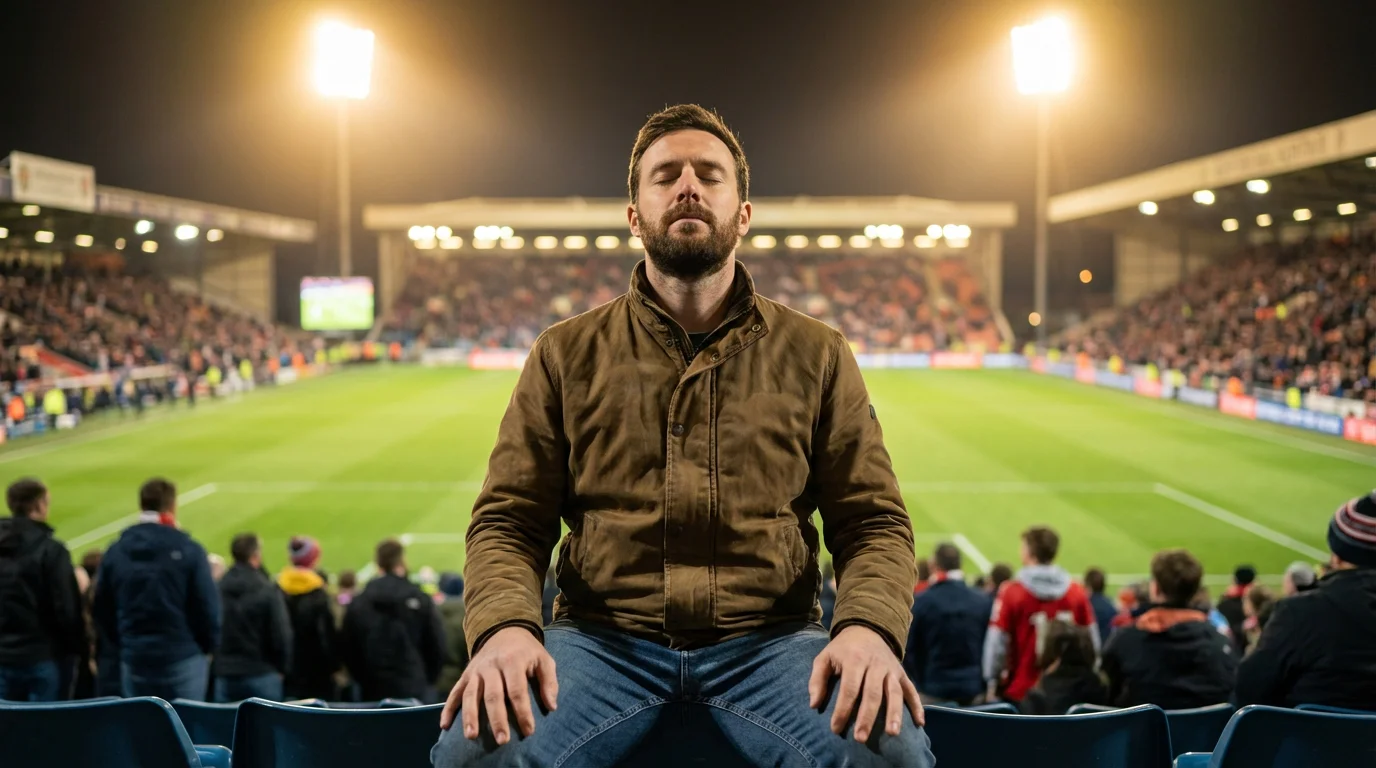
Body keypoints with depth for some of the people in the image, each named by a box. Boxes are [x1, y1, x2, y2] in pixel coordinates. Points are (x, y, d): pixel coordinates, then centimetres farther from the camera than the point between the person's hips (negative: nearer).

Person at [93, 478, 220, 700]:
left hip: (134, 660, 4)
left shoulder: (115, 553, 2)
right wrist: (210, 645, 9)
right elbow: (207, 607, -8)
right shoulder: (188, 551, -10)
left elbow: (102, 609, 7)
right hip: (183, 658, -3)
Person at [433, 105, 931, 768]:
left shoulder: (817, 356, 12)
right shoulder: (566, 355, 12)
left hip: (769, 640, 1)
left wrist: (869, 627, -15)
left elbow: (875, 523, 8)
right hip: (601, 637, 0)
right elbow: (506, 522, 8)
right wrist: (505, 626, -15)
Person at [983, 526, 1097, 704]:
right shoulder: (1077, 593, -1)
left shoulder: (1011, 592, -11)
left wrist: (993, 683, 4)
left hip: (1020, 690, -3)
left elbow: (997, 642, -8)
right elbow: (1091, 644, 4)